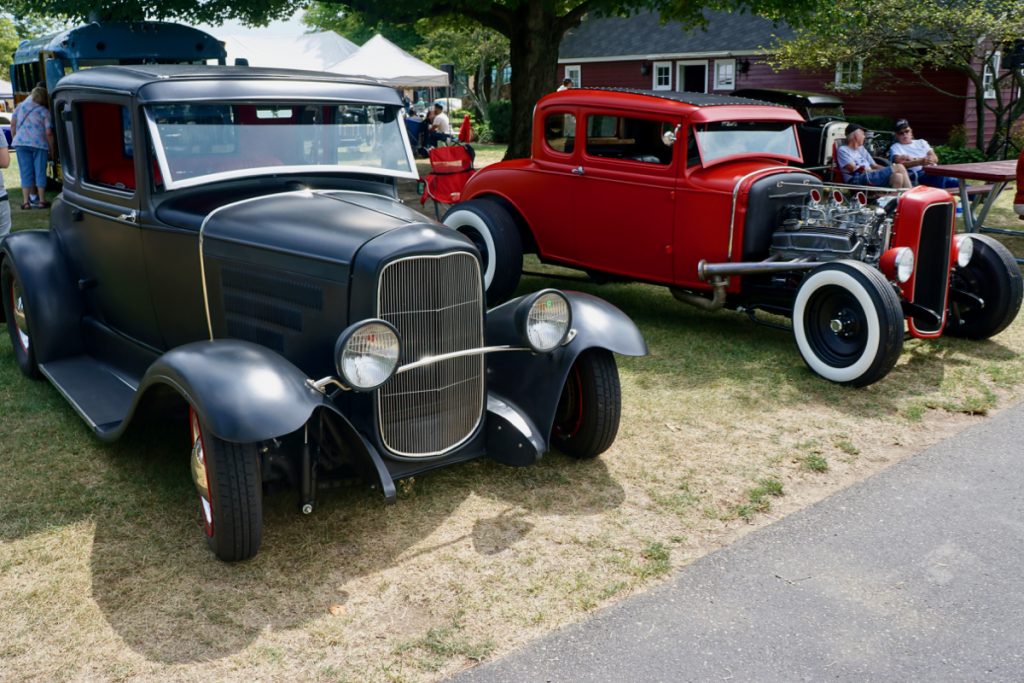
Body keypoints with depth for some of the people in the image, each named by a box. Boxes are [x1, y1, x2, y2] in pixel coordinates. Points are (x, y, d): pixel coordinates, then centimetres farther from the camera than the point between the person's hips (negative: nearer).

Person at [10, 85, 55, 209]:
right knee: (40, 172, 5)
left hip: (21, 142, 3)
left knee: (25, 172, 6)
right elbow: (48, 133, -6)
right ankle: (41, 200, 7)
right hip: (39, 144, -3)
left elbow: (13, 125, 10)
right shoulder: (45, 112, 0)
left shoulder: (20, 107, 10)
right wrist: (51, 150, 1)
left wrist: (14, 140, 21)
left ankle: (26, 201, 5)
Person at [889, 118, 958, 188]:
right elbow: (900, 164, -8)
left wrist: (913, 159, -5)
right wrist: (920, 162, -24)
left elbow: (935, 158, 10)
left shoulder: (921, 142, 26)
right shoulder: (895, 147, 14)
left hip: (933, 171, 5)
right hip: (917, 176, -5)